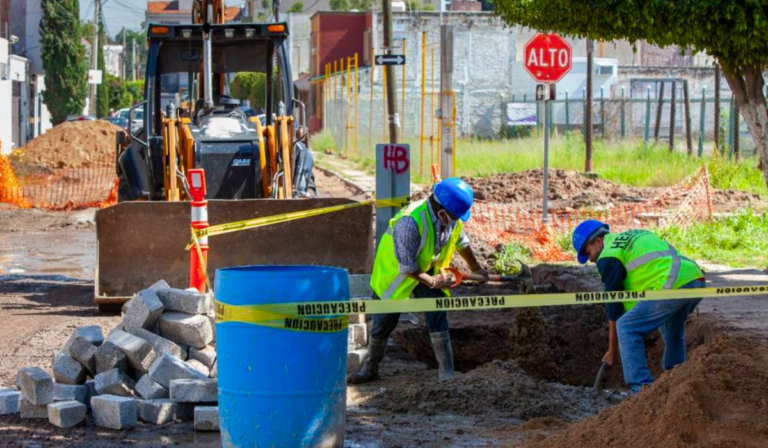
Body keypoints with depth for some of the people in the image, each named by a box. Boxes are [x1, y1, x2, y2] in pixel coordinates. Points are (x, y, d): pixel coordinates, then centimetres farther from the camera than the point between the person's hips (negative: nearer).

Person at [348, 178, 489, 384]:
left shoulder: (453, 218, -16)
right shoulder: (410, 222, -39)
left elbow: (461, 242, 7)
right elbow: (406, 266, -31)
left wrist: (476, 269, 16)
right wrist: (431, 281, -24)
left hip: (428, 270, 5)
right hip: (395, 272, -5)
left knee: (437, 317, -7)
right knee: (383, 322, 4)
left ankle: (446, 372, -3)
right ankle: (370, 369, 23)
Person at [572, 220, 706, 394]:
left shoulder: (609, 256, 4)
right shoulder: (633, 236, 29)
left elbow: (614, 305, 6)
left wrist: (612, 350, 13)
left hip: (673, 286, -9)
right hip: (696, 278, 9)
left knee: (626, 328, 0)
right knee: (673, 331, 31)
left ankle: (642, 387, -6)